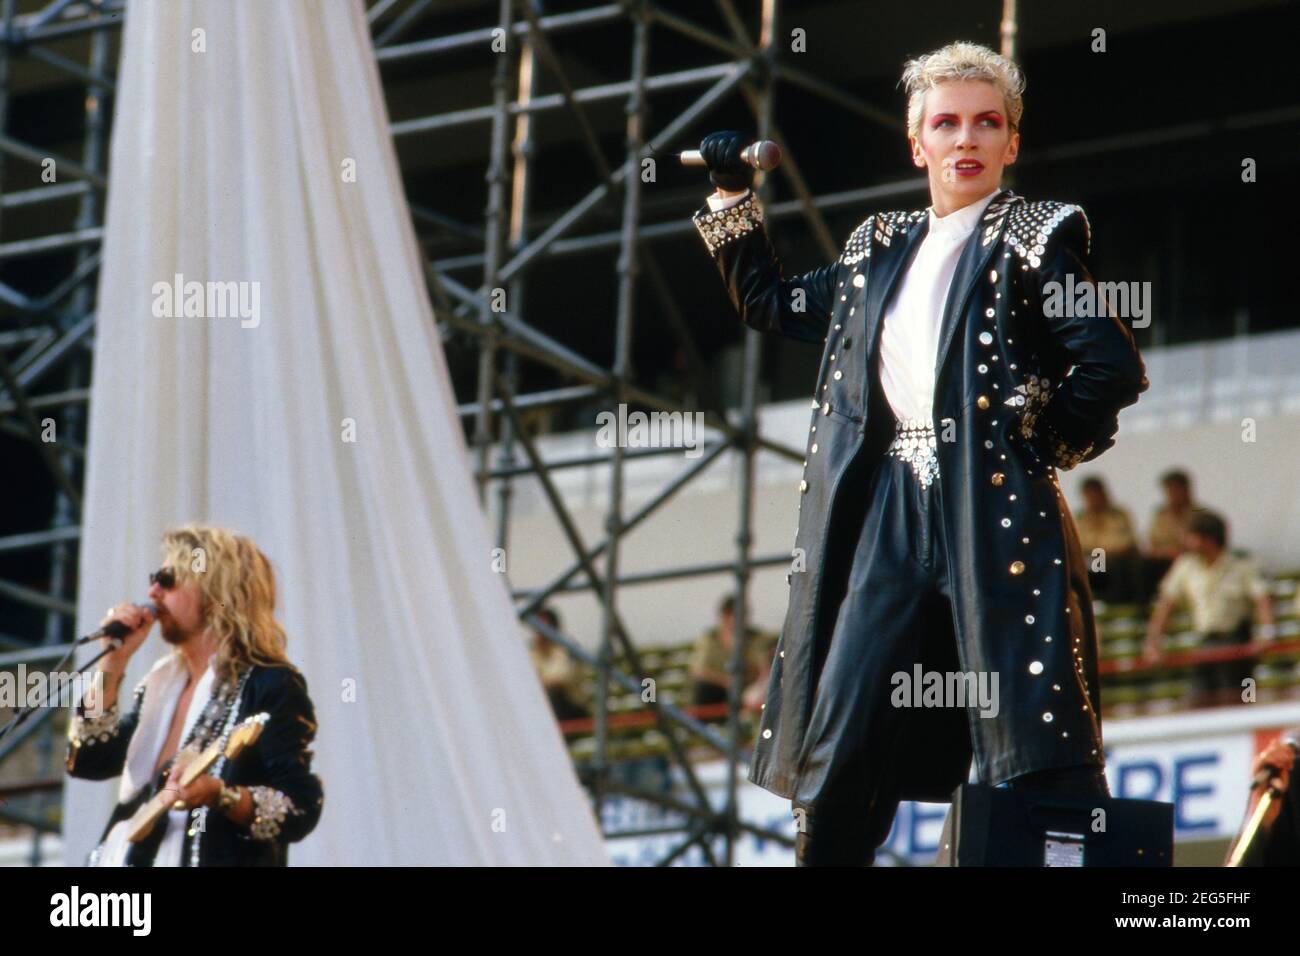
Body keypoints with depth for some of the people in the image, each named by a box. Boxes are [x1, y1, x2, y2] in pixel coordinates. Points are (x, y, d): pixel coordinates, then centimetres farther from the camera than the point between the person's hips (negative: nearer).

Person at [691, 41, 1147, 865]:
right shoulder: (879, 251, 19)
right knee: (839, 740, 1)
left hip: (997, 518, -5)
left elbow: (1114, 367, -8)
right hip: (889, 519, 5)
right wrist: (733, 197, 27)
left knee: (1041, 760, -11)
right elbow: (774, 304, 33)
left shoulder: (1034, 240, 2)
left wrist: (1039, 442, -3)